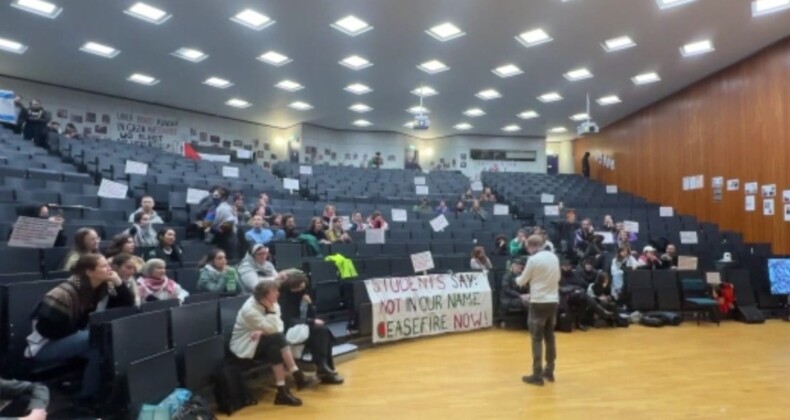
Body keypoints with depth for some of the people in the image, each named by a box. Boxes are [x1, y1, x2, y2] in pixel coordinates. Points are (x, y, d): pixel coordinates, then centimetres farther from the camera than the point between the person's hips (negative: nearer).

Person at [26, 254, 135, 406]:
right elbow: (45, 326, -26)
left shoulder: (104, 288, -4)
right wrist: (81, 333, -20)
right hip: (45, 346, -7)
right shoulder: (67, 292, -26)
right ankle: (87, 396, -16)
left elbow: (128, 306, -2)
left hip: (74, 340, 8)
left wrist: (119, 283, -16)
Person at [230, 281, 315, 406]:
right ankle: (297, 375, -24)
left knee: (276, 349, -29)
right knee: (278, 338, -30)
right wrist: (271, 310, -28)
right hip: (244, 346, -6)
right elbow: (272, 329, -28)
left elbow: (279, 327, -9)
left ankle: (283, 391, -25)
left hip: (261, 342, 6)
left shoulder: (272, 304, -3)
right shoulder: (249, 309, -24)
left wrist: (263, 331, -25)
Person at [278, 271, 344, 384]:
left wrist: (308, 304, -12)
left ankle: (325, 367, -16)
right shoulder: (282, 296, -15)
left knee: (324, 331, -18)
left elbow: (311, 315, 8)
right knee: (320, 330, -26)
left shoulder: (300, 293, 7)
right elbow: (288, 322, -24)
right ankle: (321, 366, -20)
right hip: (288, 331, -8)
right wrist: (312, 322, -24)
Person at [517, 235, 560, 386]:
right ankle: (549, 371, 23)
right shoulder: (554, 257, 7)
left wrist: (518, 280, 19)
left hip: (539, 302, -6)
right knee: (550, 337, 15)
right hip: (553, 301, 6)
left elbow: (522, 281, -3)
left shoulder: (533, 259, -12)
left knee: (537, 339, -1)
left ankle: (537, 375, 1)